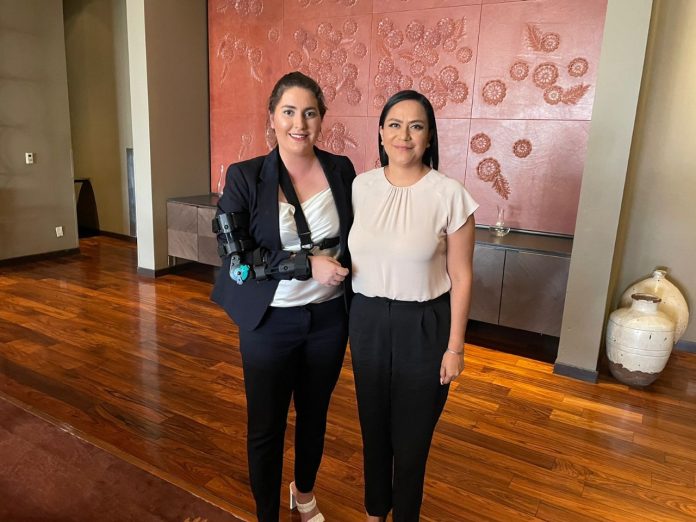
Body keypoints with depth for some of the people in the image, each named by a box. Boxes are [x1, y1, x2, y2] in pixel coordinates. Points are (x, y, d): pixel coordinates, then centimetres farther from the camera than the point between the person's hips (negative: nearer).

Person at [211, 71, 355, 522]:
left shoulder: (341, 169, -2)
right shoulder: (245, 177, -10)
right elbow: (236, 255, -15)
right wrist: (307, 264, -21)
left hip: (328, 317, 3)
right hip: (269, 322, -3)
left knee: (315, 414, 21)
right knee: (266, 426, 11)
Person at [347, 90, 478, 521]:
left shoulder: (449, 194, -13)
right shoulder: (361, 186, -2)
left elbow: (461, 277, -9)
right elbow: (350, 254, 6)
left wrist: (455, 346, -7)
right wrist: (350, 319, 7)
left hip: (423, 326, -3)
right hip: (368, 320, 4)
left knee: (412, 429, 14)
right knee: (373, 420, 21)